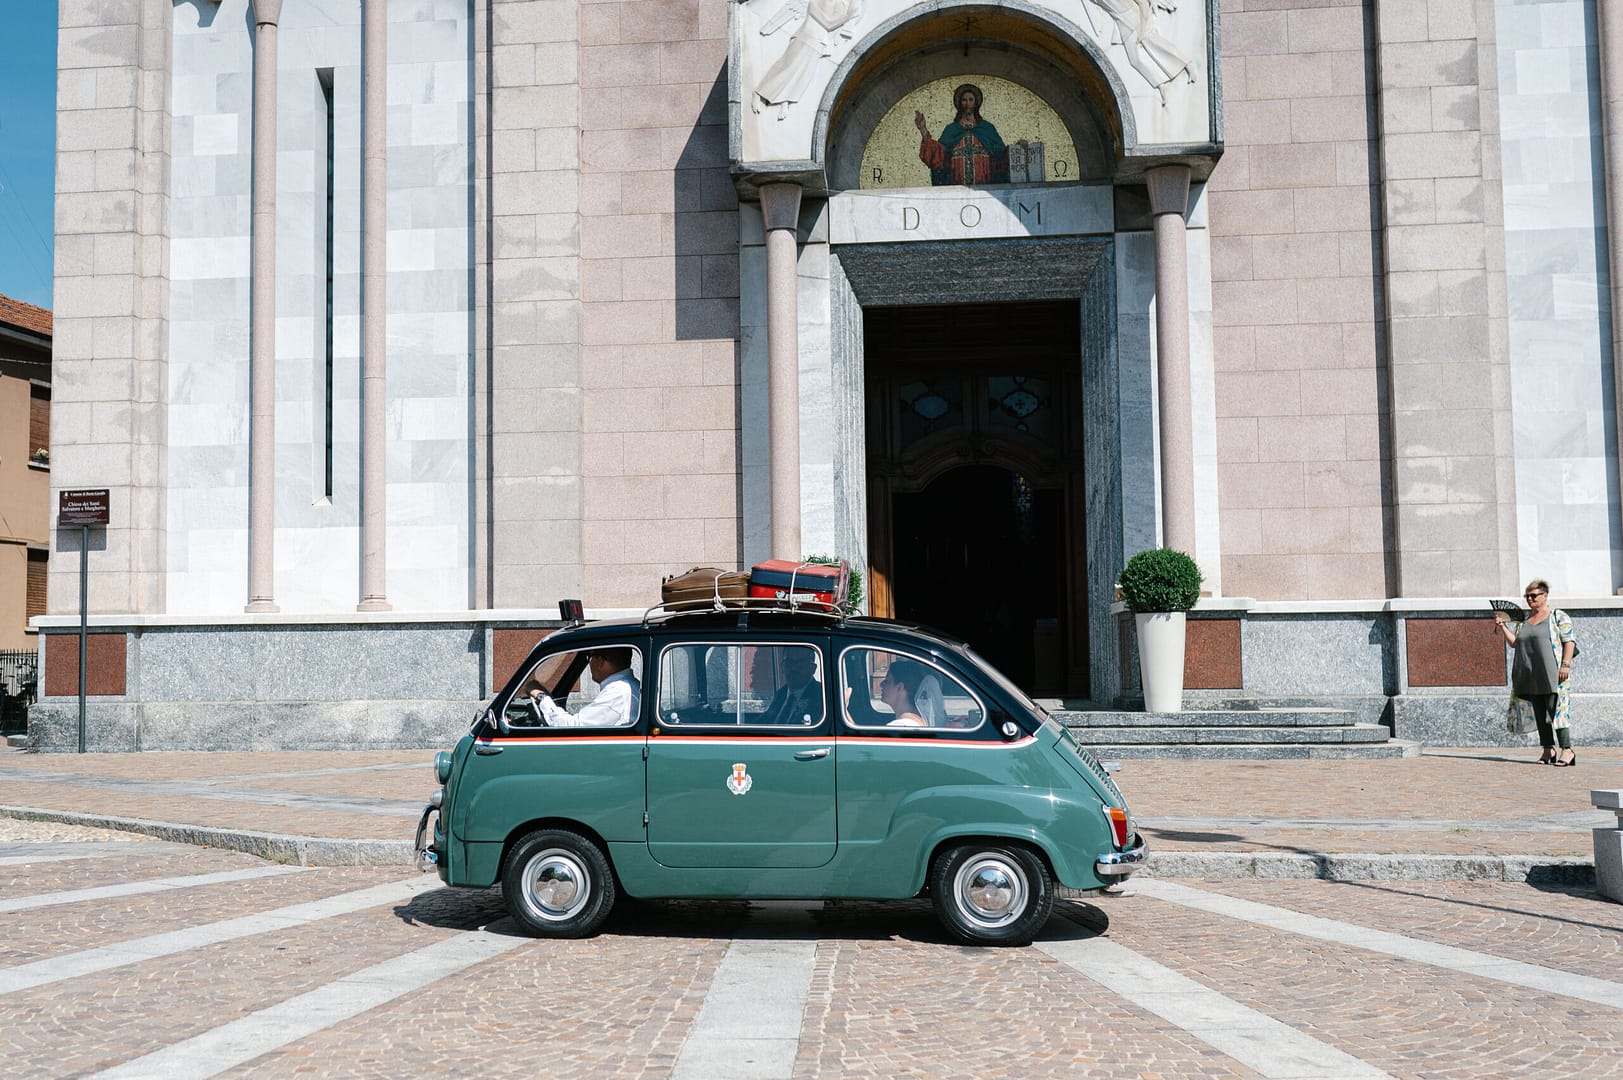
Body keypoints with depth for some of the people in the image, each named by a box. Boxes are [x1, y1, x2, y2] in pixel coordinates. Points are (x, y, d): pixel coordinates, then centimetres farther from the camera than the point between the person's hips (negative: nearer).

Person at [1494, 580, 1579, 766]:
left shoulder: (1558, 616, 2)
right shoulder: (1523, 620, 19)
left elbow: (1570, 641, -4)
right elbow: (1514, 642, 17)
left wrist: (1566, 665, -14)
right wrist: (1502, 626, 5)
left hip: (1551, 673, -6)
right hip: (1530, 676, 6)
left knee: (1555, 710, -13)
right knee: (1539, 712, 6)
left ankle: (1567, 749, -12)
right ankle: (1548, 749, 10)